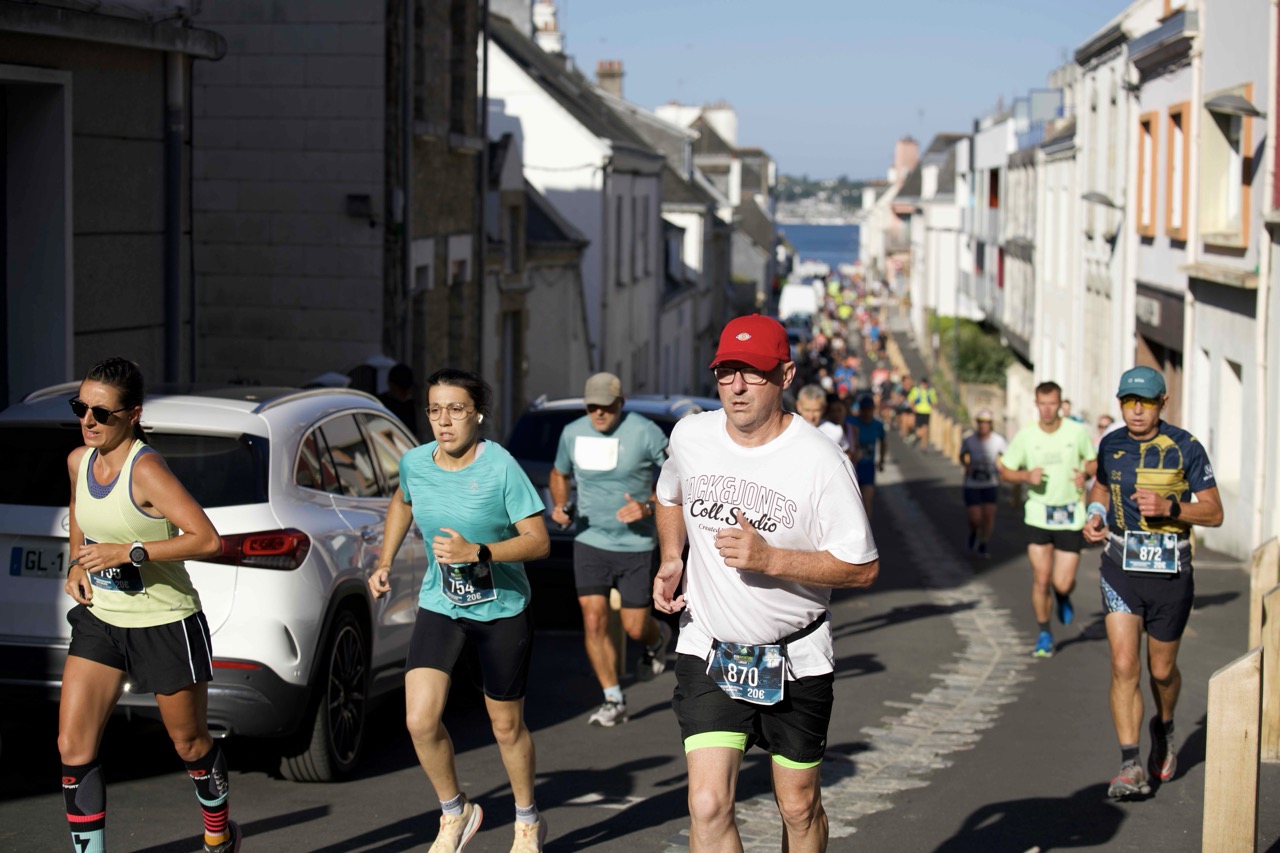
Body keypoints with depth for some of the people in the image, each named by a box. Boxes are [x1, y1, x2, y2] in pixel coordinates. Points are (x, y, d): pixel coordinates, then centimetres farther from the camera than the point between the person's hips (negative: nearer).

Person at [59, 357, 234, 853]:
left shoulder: (145, 469, -22)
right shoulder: (78, 462, 0)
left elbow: (208, 541, -30)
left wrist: (128, 553, -30)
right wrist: (77, 567, 8)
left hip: (164, 625, -6)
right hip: (99, 621, 6)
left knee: (190, 744, 13)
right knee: (73, 747, -6)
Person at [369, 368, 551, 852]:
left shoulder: (501, 468, -19)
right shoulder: (414, 463, -5)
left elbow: (538, 542, -19)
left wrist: (476, 551, -30)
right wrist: (384, 563, 11)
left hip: (502, 611, -3)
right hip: (439, 607, 3)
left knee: (506, 726, 9)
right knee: (420, 722, -10)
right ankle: (455, 812, 16)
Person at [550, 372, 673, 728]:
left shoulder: (645, 433, -11)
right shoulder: (573, 433, 0)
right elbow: (559, 474, 18)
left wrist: (648, 506, -22)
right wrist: (559, 505, -2)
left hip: (636, 544, -3)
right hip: (590, 542, 3)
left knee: (635, 627, 2)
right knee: (593, 621, -7)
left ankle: (658, 638, 41)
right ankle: (613, 701, 5)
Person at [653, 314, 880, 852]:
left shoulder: (819, 460, -16)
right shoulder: (690, 436, -2)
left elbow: (862, 568, -14)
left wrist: (768, 559, -24)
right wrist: (671, 561, 6)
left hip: (795, 659, -2)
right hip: (708, 651, 2)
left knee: (800, 809, 12)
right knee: (708, 806, -13)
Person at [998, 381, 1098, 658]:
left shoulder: (1078, 432, -5)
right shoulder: (1026, 436, -4)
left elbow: (1093, 460, 11)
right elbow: (1005, 471, 4)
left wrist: (1085, 473, -11)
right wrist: (1026, 475, -16)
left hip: (1070, 516, 0)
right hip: (1038, 513, 0)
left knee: (1062, 583, -3)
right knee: (1041, 579, -4)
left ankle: (1063, 595, 35)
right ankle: (1044, 633, 17)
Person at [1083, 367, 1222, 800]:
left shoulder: (1186, 448, -9)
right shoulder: (1110, 445, 1)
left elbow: (1214, 512, -6)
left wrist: (1169, 508, -23)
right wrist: (1095, 516, 2)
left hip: (1170, 573, -2)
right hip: (1121, 570, 2)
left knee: (1161, 670, 12)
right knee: (1124, 667, -12)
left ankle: (1163, 728, 45)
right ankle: (1131, 767, -11)